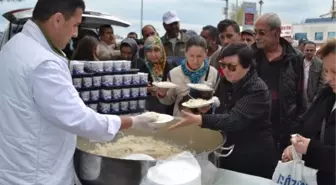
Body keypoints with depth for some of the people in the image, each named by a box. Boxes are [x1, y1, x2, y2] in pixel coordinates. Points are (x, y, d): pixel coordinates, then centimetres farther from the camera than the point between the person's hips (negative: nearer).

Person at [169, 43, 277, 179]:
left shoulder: (257, 90, -23)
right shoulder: (225, 82, -1)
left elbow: (234, 120, -36)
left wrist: (198, 119, -47)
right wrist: (206, 106, -7)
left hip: (255, 158, -6)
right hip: (229, 153, 7)